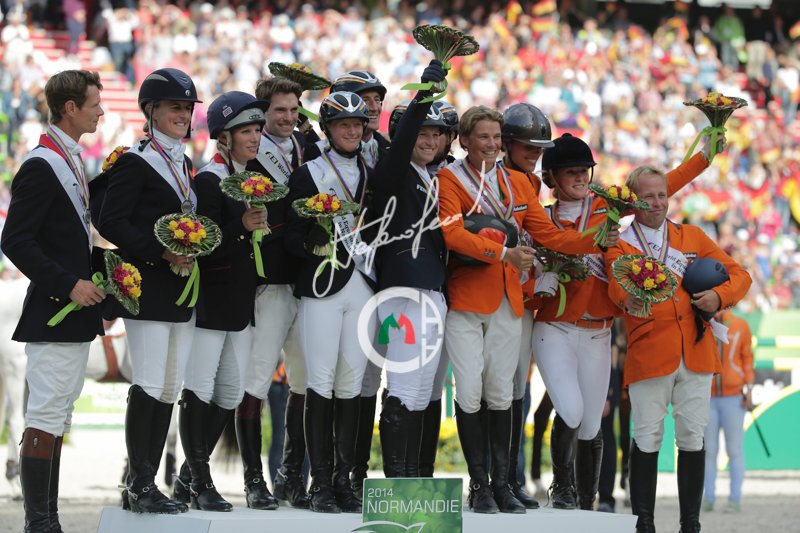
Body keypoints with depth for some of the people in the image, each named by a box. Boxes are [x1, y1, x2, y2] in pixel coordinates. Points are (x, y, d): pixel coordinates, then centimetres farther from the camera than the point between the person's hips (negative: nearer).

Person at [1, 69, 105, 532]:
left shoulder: (72, 161, 15)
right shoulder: (42, 166, -14)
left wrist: (93, 285, 13)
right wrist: (68, 285, -21)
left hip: (77, 308, 10)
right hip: (53, 316, -10)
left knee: (58, 417, 11)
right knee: (46, 417, -9)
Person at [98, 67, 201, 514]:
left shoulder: (185, 165, 17)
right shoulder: (135, 162, -7)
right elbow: (111, 222, -14)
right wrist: (160, 254, -20)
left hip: (183, 289, 8)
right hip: (149, 289, -8)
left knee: (170, 390, 7)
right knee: (150, 386, -10)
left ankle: (146, 484, 11)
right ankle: (140, 486, -6)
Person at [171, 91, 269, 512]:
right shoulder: (209, 180, -11)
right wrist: (241, 228, -28)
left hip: (242, 303, 9)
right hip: (210, 300, -9)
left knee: (231, 393, 9)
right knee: (199, 390, -6)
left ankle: (188, 479, 18)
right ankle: (200, 483, 0)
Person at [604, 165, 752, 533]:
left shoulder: (692, 237, 15)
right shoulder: (620, 246, 5)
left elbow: (739, 275, 15)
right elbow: (618, 286, -16)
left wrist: (719, 296, -6)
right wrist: (629, 302, -40)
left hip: (696, 353, 3)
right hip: (648, 355, -3)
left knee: (693, 437, 3)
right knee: (647, 438, -3)